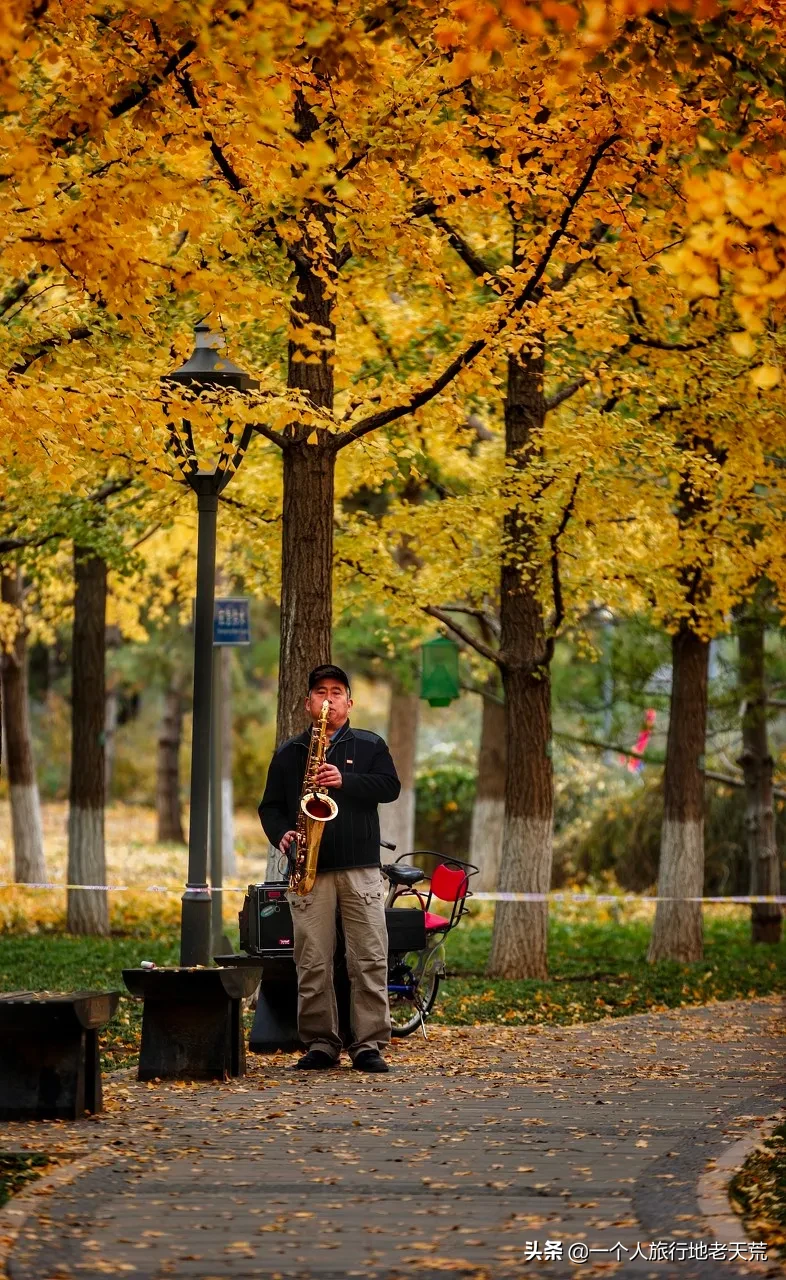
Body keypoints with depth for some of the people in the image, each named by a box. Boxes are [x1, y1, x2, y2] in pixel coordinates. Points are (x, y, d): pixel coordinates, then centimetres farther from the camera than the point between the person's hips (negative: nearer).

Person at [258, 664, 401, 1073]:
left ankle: (369, 1044, -2)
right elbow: (270, 806, 15)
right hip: (309, 870, 1)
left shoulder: (370, 745, 12)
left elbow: (389, 786, -2)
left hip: (361, 868, -1)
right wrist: (282, 835, -5)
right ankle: (320, 1044, 5)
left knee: (370, 960, -5)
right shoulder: (289, 753, 15)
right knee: (312, 965, -2)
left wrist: (345, 781, -15)